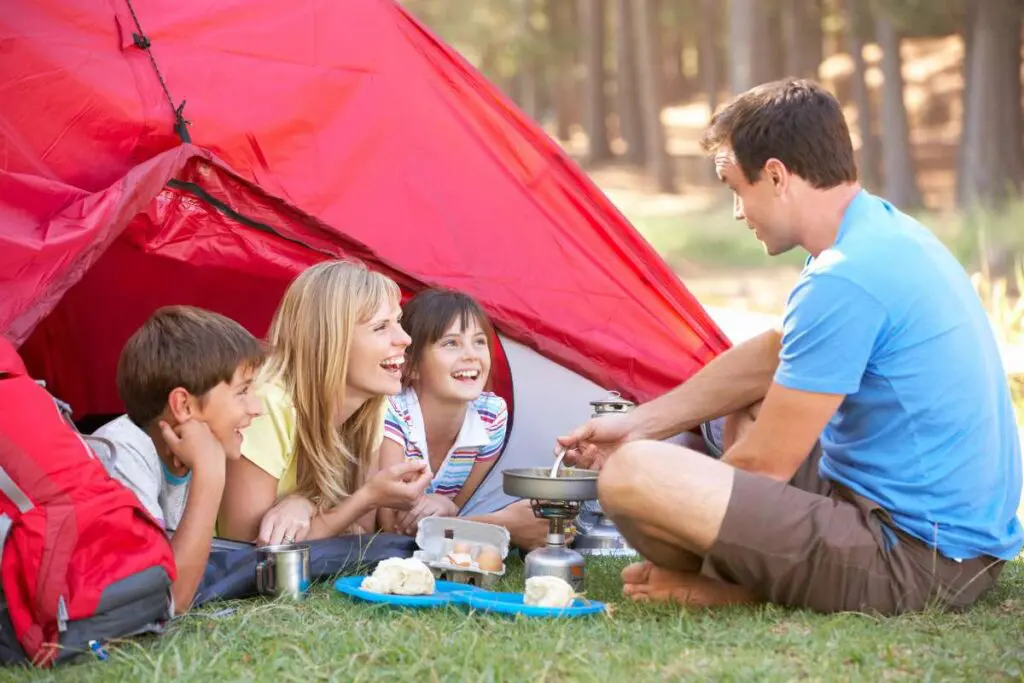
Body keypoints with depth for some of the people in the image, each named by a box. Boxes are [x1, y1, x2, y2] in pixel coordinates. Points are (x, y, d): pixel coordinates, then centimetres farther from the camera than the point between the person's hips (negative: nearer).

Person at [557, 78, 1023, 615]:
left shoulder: (845, 280, -21)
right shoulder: (887, 229, 11)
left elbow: (764, 465, -14)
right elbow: (770, 355, 23)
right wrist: (640, 423, 21)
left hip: (913, 565, -10)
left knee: (631, 474, -23)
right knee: (748, 406, 32)